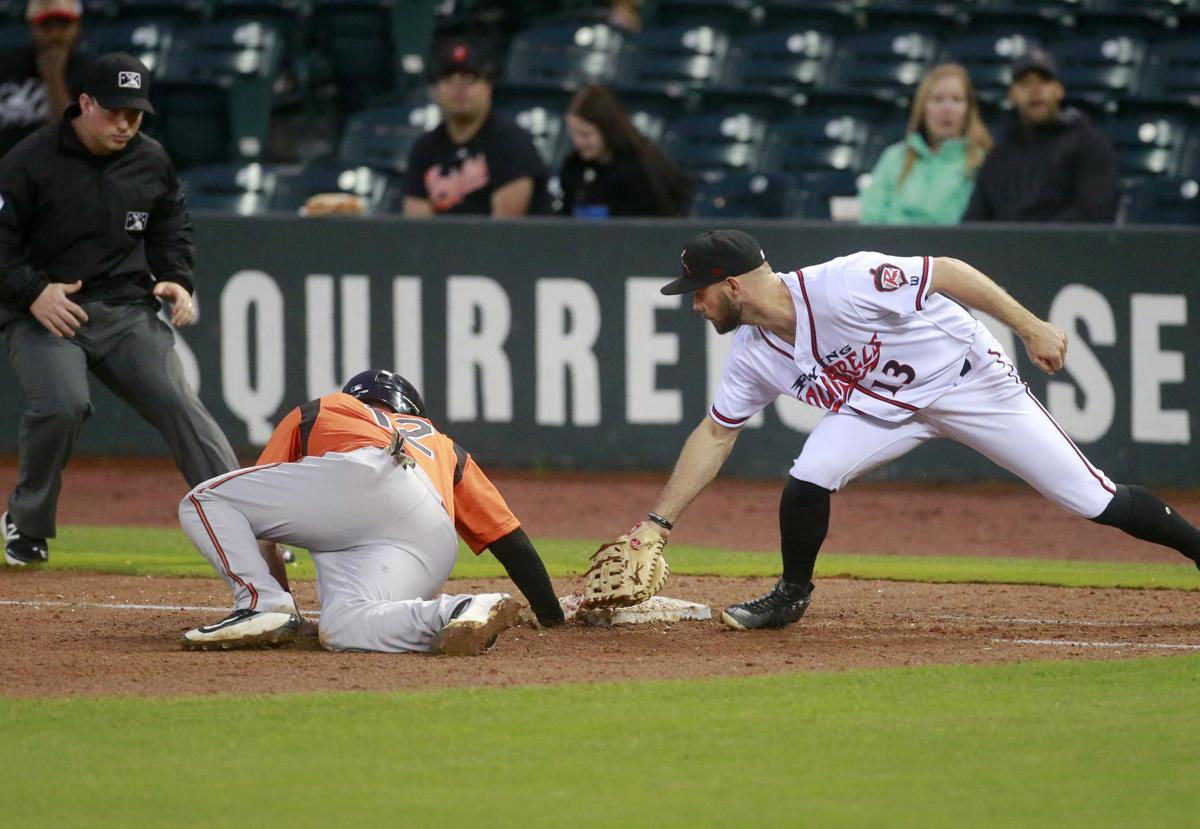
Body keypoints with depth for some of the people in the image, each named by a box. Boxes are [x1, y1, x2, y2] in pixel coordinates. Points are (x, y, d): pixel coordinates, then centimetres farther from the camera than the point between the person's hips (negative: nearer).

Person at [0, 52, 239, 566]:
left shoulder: (151, 161, 7)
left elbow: (171, 228, 23)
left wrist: (177, 280, 5)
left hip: (127, 311, 4)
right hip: (44, 314, -4)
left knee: (179, 404, -13)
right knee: (61, 404, -27)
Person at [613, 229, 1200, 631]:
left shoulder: (841, 286, -32)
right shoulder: (752, 355, -8)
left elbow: (947, 272, -26)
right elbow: (715, 435, 4)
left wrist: (1031, 328, -26)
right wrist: (659, 522, 0)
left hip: (969, 381, -5)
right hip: (884, 408, 5)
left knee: (1095, 499, -6)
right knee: (809, 478, -17)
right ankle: (791, 597, 7)